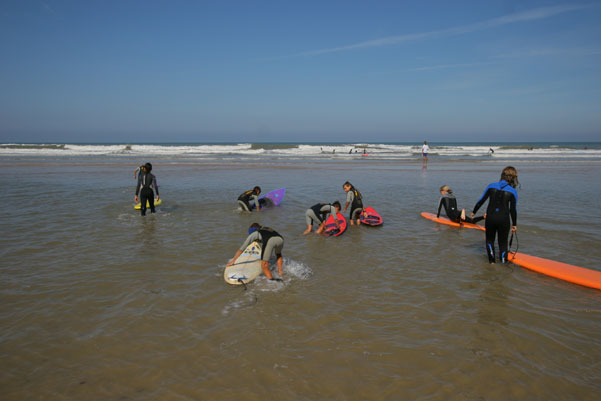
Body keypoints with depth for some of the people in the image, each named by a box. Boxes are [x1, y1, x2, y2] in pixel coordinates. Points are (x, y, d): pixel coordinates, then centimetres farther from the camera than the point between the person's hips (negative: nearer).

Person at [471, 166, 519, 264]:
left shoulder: (491, 186, 0)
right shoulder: (512, 191, -3)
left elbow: (481, 201, 5)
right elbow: (513, 209, 1)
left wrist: (473, 212, 19)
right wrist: (514, 224, 11)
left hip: (490, 218, 1)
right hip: (504, 219, -1)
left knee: (490, 240, 21)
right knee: (503, 243, 16)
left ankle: (491, 261, 14)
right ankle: (503, 263, 16)